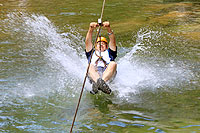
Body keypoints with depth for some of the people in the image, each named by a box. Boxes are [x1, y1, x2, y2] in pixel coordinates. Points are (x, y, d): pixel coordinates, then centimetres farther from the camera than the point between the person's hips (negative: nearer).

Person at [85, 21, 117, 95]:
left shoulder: (109, 53, 33)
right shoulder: (91, 53, 34)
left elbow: (112, 41, 14)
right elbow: (88, 42, 14)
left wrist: (108, 29, -5)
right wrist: (91, 29, -5)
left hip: (108, 73, 0)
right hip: (94, 73, 0)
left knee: (113, 63, -29)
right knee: (90, 65, -30)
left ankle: (103, 81, -56)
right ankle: (97, 81, -61)